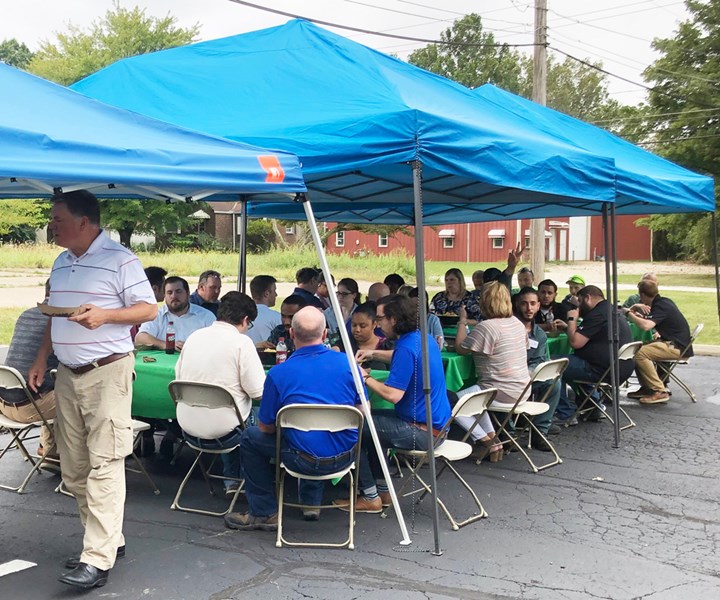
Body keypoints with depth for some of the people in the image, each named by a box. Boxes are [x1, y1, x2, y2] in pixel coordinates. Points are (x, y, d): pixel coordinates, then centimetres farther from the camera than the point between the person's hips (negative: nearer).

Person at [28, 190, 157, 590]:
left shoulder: (119, 260, -8)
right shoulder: (60, 263, 16)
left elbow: (149, 309, -10)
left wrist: (104, 315, -24)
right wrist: (40, 360, 16)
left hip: (107, 373, -8)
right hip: (67, 375, 9)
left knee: (103, 467, -8)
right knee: (73, 469, 11)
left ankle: (98, 559, -4)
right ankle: (109, 539, 23)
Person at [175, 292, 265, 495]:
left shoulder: (194, 336, 3)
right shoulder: (242, 342, -13)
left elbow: (179, 376, 11)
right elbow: (258, 391, -15)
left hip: (188, 430, 6)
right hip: (222, 433, -5)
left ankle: (231, 480, 37)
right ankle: (244, 479, 35)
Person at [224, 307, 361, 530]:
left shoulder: (278, 374, -12)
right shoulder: (347, 363, -5)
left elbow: (266, 428, -2)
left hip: (306, 461, -4)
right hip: (346, 457, 4)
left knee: (250, 438, 18)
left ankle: (264, 513, 21)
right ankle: (312, 501, 37)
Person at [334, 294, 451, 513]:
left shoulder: (406, 348, -23)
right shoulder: (424, 338, 7)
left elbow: (393, 395, -27)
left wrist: (364, 377, -12)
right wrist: (374, 353, 20)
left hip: (422, 431, -10)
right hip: (436, 423, 10)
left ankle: (370, 497, 7)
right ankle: (382, 490, 28)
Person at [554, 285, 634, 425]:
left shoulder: (597, 314, -16)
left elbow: (575, 342, -20)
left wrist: (572, 319, -6)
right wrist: (567, 327, 17)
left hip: (605, 371, -11)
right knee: (574, 360, 32)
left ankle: (565, 415, -4)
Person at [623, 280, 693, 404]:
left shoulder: (661, 306, -18)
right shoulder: (663, 301, 11)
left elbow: (646, 326, -35)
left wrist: (629, 313, -20)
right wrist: (636, 308, 4)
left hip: (678, 348, -10)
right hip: (674, 343, 10)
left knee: (640, 354, -24)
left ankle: (660, 392, -19)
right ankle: (646, 387, 15)